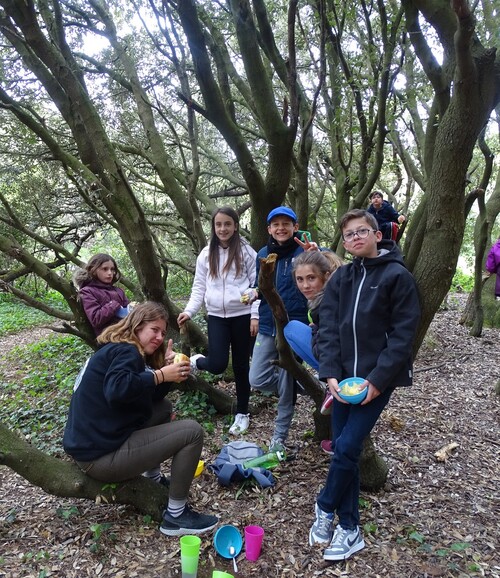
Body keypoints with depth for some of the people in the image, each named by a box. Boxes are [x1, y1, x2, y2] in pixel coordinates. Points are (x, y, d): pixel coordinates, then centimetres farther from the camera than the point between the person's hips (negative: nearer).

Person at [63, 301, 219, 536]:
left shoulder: (116, 349, 17)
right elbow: (116, 389, -36)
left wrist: (168, 369, 1)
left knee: (164, 407, 22)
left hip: (88, 444, 10)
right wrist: (160, 374, -25)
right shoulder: (126, 351, -13)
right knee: (192, 431, -12)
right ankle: (176, 516, -1)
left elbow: (152, 397, 16)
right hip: (100, 454, -10)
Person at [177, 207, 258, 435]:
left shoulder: (246, 251, -1)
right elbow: (199, 287, 9)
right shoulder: (206, 254, 7)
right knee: (217, 364, -11)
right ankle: (197, 361, 25)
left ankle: (242, 413, 25)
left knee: (241, 365, 9)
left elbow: (257, 283, 0)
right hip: (216, 316, 1)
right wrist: (189, 311, -6)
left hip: (241, 315, -1)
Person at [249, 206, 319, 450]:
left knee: (286, 383, 5)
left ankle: (280, 436, 24)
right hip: (267, 327, 5)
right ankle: (299, 387, 30)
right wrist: (255, 314, 8)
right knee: (257, 380, 3)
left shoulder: (304, 251, -6)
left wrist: (317, 254, -39)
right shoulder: (263, 254, 8)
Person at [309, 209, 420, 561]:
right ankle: (349, 529, 23)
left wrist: (377, 380, -15)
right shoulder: (341, 278, 8)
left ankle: (325, 508, 20)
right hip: (344, 377, 5)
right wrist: (330, 374, -10)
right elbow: (328, 328, 2)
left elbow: (404, 334, -10)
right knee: (344, 450, 7)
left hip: (378, 378, -5)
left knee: (347, 448, -8)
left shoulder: (397, 276, -6)